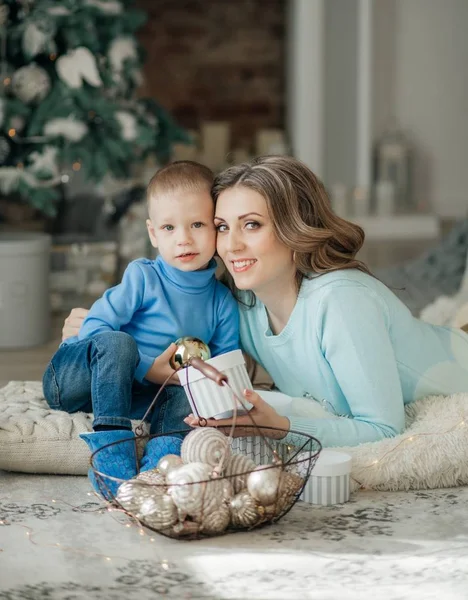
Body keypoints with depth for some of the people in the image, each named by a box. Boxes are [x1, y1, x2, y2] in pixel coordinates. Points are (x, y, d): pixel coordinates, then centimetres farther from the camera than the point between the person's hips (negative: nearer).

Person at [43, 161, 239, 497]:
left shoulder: (223, 302, 2)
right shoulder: (142, 277, -12)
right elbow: (94, 327, -18)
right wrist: (148, 368, -24)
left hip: (132, 395, 4)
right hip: (73, 378, -4)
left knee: (186, 396, -23)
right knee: (117, 342, -34)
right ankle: (112, 447, -38)